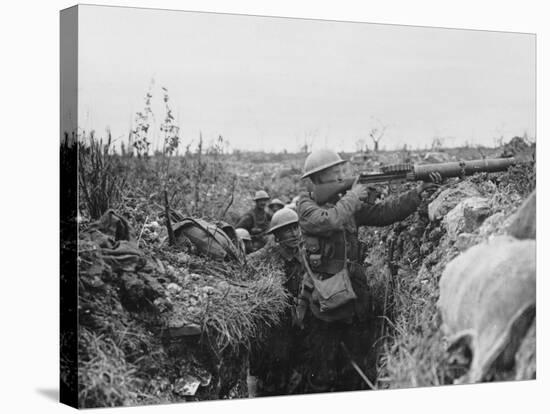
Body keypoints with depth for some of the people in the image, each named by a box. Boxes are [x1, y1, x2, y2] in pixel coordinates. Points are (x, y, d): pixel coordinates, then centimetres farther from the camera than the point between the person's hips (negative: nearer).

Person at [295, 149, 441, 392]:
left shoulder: (348, 203, 9)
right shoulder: (306, 206, -7)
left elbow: (384, 212, 2)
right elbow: (328, 222, -26)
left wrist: (419, 192, -7)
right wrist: (353, 198, -13)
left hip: (351, 296, 5)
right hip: (324, 299, -5)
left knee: (351, 370, 14)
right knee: (322, 369, 1)